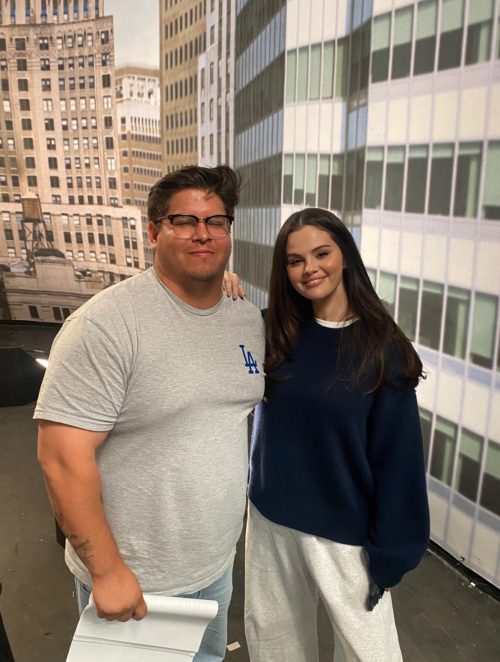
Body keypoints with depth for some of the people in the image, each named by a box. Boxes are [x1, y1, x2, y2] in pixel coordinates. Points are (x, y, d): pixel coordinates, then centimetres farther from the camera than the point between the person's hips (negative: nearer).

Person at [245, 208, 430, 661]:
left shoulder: (382, 347, -14)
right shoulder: (273, 334, -3)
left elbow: (397, 457, -12)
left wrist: (389, 551, -10)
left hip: (343, 533, -3)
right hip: (270, 520, 4)